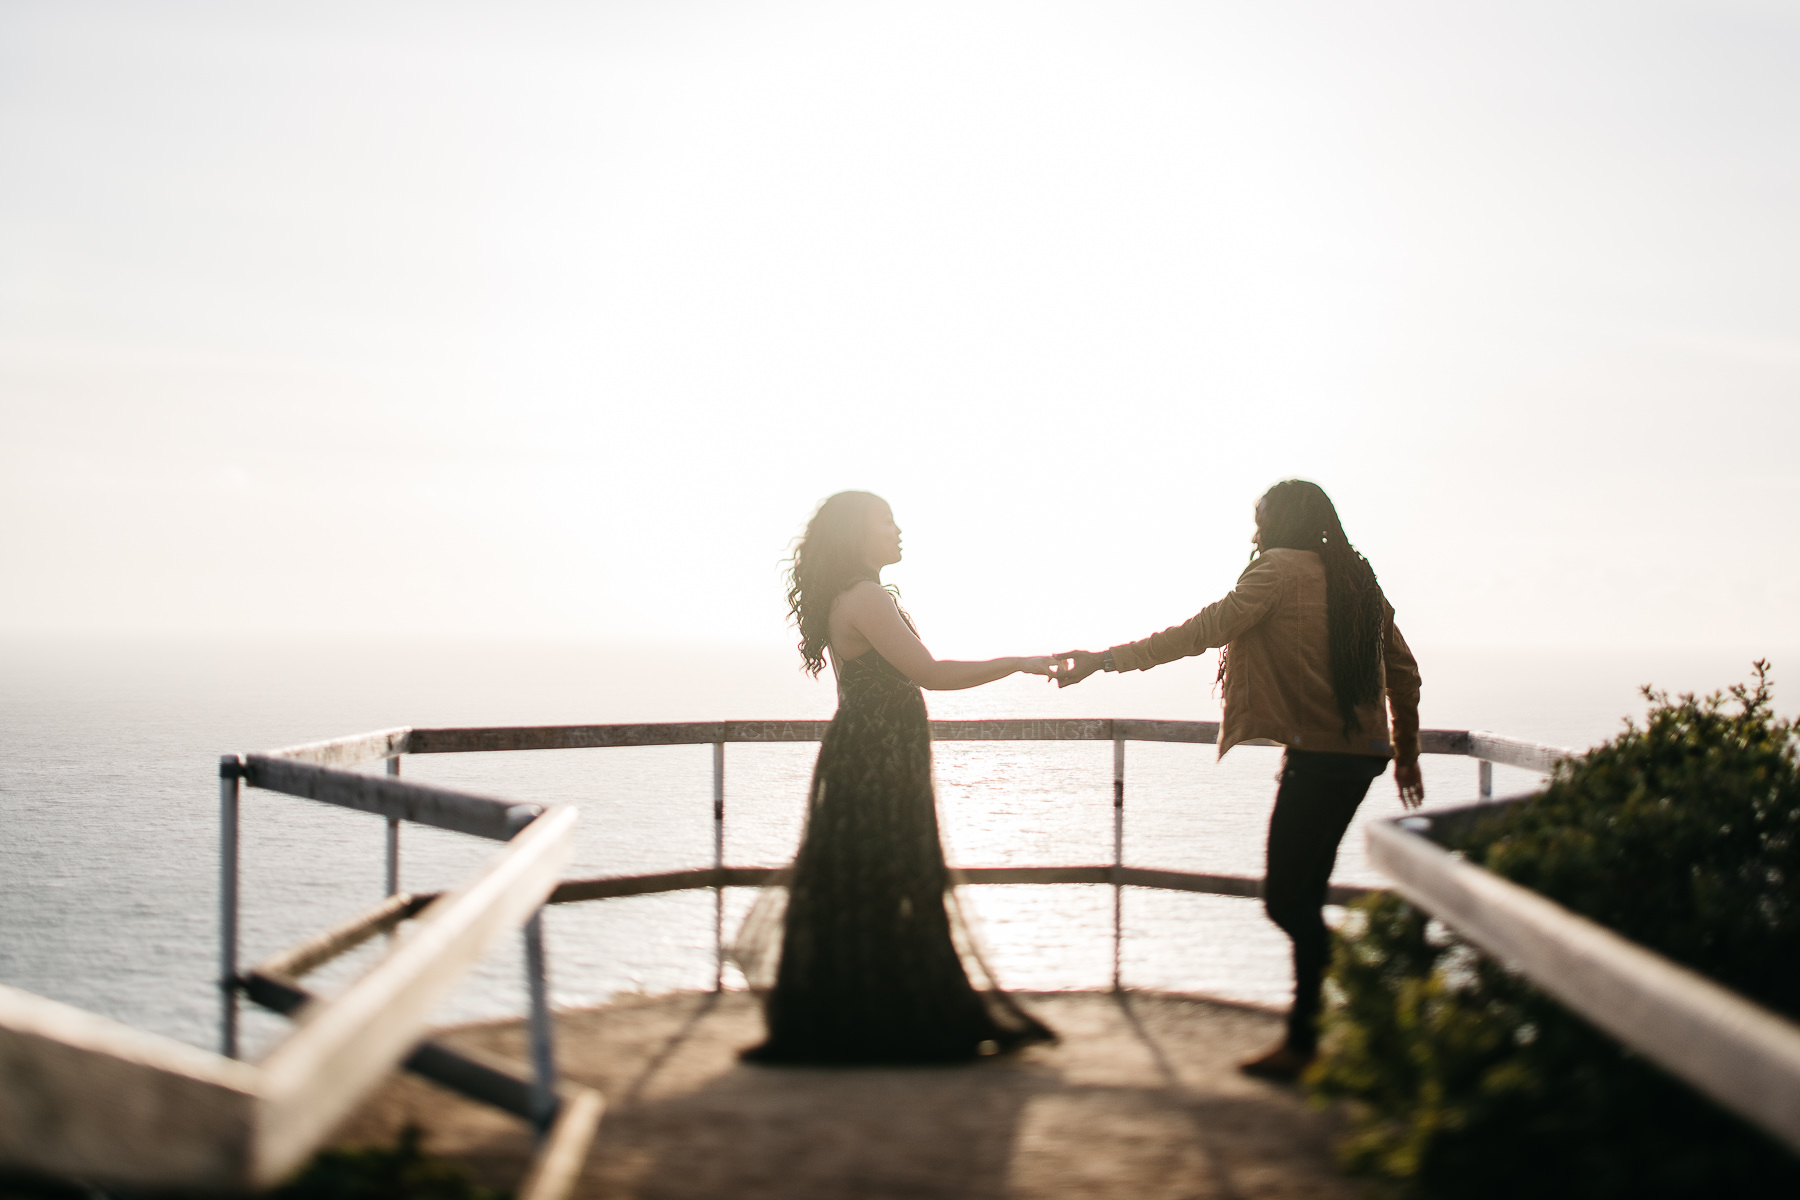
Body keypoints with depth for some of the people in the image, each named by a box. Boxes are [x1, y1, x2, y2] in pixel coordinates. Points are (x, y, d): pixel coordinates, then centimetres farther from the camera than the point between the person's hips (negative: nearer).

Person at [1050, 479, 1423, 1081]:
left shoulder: (1280, 569, -8)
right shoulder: (1357, 579, 16)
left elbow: (1201, 631, -16)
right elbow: (1404, 674, 21)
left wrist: (1104, 659, -15)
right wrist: (1407, 754, 30)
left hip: (1318, 756, -9)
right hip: (1362, 753, 9)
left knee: (1289, 897, -5)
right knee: (1300, 895, 12)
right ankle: (1304, 1037, 14)